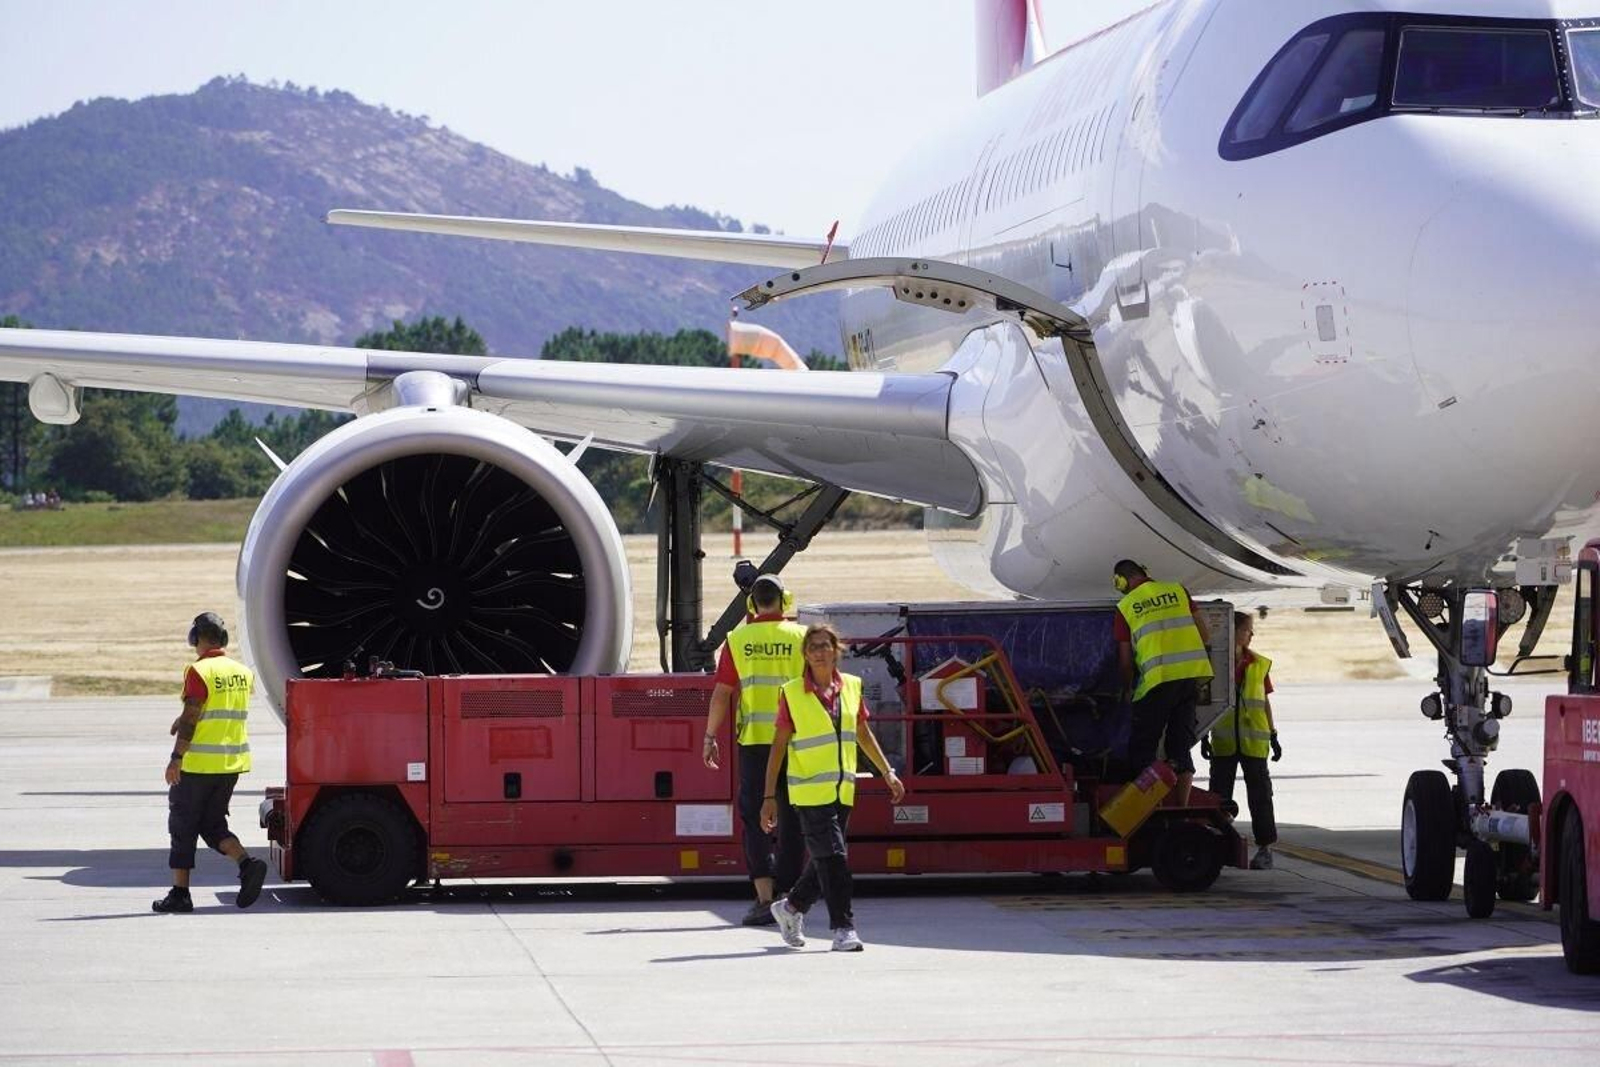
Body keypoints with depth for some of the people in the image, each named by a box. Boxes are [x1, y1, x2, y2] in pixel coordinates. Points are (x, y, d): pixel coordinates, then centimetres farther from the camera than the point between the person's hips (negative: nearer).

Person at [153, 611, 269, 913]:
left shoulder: (199, 671, -13)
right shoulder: (243, 673, 8)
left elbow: (191, 717, -18)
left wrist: (176, 758, -16)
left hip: (198, 763, -6)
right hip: (232, 763, 6)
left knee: (183, 827, 4)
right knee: (213, 824, 15)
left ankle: (180, 892, 4)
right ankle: (247, 863, -8)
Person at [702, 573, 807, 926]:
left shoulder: (738, 640, 2)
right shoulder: (801, 637, 0)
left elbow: (721, 693, 1)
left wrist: (710, 737, 6)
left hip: (754, 739, 0)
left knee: (755, 819, 4)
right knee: (791, 821, 8)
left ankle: (764, 897, -9)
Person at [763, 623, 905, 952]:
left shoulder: (852, 687, 7)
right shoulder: (793, 693, -5)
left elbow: (863, 735, 20)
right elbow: (779, 745, -2)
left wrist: (888, 772, 16)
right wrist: (769, 797, -4)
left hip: (843, 790, 5)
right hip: (810, 791, -5)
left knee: (825, 861, 11)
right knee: (832, 857, -13)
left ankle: (791, 907, 33)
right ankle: (843, 929, -10)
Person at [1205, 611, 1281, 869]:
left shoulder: (1259, 664, 7)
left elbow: (1265, 702, 11)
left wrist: (1273, 736, 9)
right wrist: (1204, 737, 1)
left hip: (1254, 741, 1)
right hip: (1223, 741, 0)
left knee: (1259, 792, 1)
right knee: (1220, 792, 4)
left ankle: (1265, 848, 5)